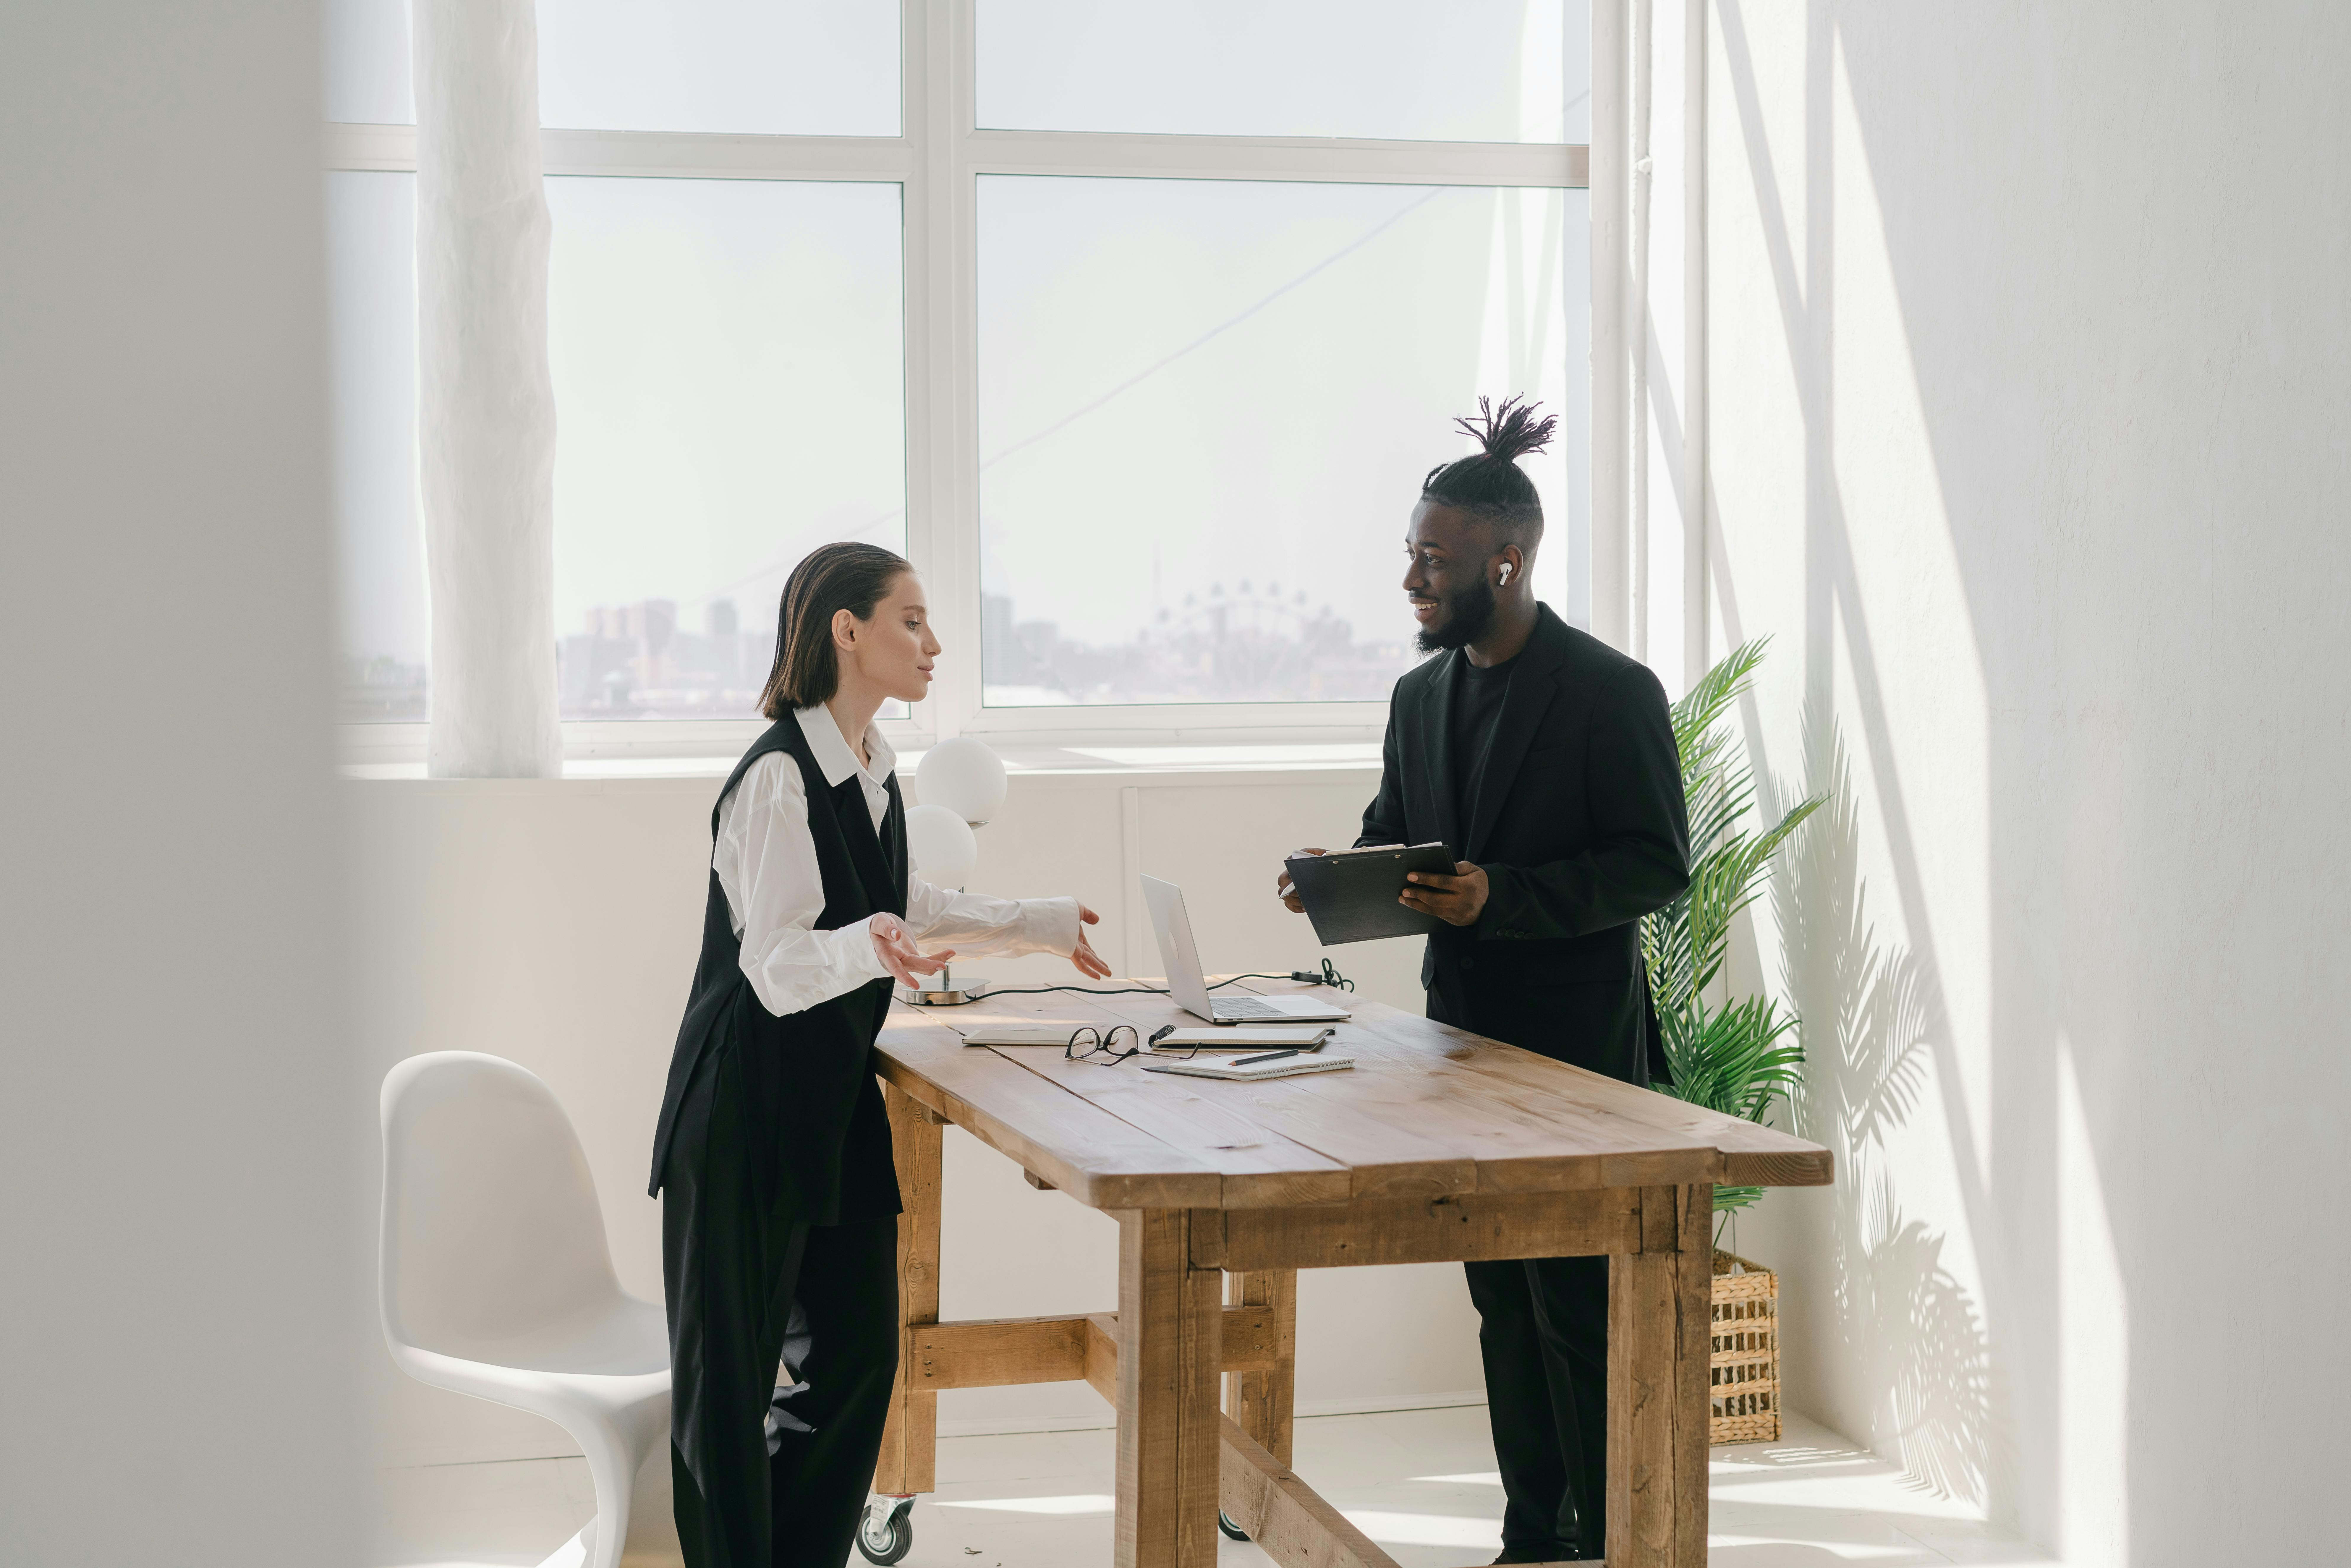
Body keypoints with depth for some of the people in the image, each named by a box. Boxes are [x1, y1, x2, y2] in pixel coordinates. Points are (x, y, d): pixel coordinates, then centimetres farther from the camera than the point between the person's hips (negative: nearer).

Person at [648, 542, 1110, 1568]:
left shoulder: (874, 768, 8)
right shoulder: (779, 776, -19)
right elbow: (776, 964, -24)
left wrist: (1041, 926, 32)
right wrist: (869, 946, -43)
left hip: (837, 1100, 9)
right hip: (748, 1112, -8)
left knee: (857, 1347, 9)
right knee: (732, 1364, 1)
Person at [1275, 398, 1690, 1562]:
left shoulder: (1611, 693, -10)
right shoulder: (1421, 696, 11)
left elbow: (1657, 865, -13)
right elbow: (1396, 839, 19)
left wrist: (1504, 895, -23)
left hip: (1577, 1046, -7)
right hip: (1466, 1033, 7)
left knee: (1579, 1312, -4)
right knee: (1504, 1302, 13)